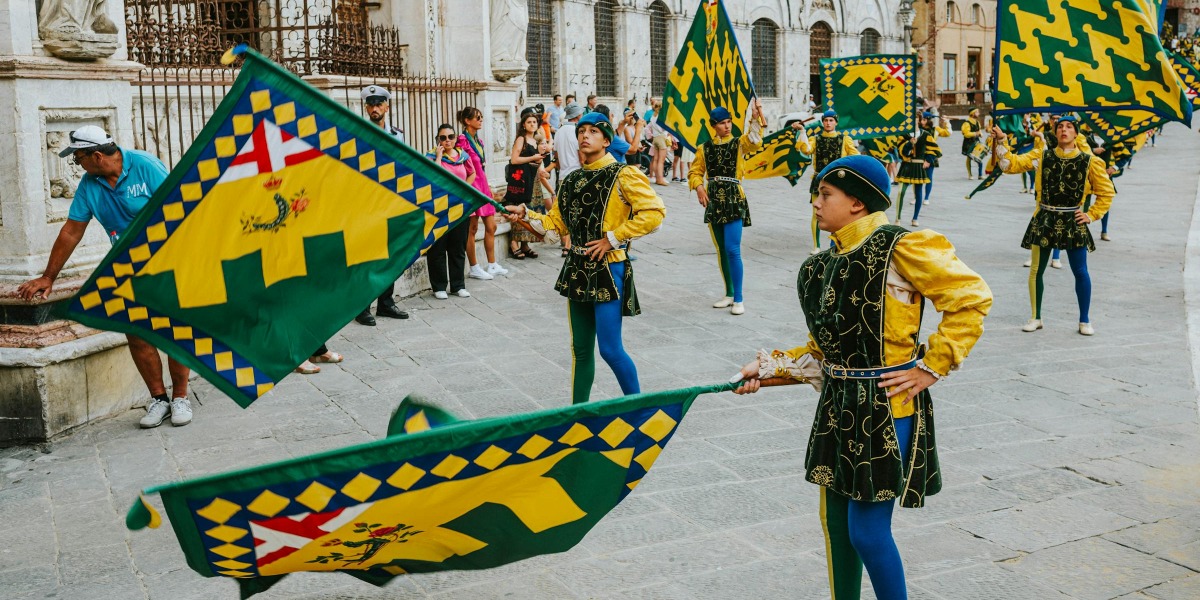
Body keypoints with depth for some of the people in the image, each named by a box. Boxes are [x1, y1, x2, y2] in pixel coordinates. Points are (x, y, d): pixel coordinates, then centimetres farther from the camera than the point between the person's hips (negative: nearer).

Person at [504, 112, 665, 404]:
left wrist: (613, 238, -16)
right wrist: (526, 214, 2)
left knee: (610, 349, -7)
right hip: (578, 270, 7)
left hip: (608, 269, -6)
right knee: (581, 349, 12)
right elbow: (556, 223, 17)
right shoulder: (573, 180, 13)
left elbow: (654, 212, -16)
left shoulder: (623, 175, -8)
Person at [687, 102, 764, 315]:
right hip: (713, 201, 4)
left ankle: (738, 299, -4)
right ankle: (729, 294, 23)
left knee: (732, 250, -12)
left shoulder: (738, 143, 0)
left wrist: (755, 119, -38)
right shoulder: (705, 148, 8)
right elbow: (695, 172, 8)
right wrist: (698, 187, -13)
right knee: (721, 250, 11)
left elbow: (754, 142, -22)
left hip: (734, 200, -4)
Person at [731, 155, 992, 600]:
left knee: (867, 530, -2)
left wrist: (931, 367, -14)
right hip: (840, 404, 8)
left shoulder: (898, 247, -14)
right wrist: (771, 367, 6)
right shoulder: (826, 265, 9)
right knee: (837, 521, 16)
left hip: (886, 408, -8)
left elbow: (972, 297, -14)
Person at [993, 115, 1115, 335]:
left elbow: (1107, 192, 7)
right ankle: (1036, 318, 20)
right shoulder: (1042, 156, 1)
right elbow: (1012, 164, -8)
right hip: (1044, 220, 1)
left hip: (1073, 221, -1)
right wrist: (1001, 142, -18)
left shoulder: (1088, 162, -2)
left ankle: (1084, 320, 16)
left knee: (1080, 272, 2)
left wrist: (1092, 215, -1)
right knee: (1036, 270, 5)